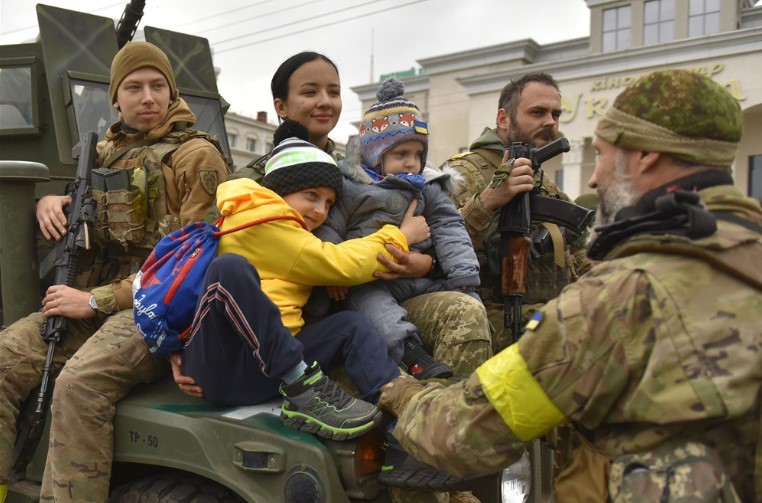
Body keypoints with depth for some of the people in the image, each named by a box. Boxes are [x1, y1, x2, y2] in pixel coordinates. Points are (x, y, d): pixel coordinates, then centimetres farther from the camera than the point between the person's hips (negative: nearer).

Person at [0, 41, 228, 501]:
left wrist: (97, 301, -14)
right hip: (94, 302, 7)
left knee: (79, 384, -31)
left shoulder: (196, 155, -4)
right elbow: (77, 213, 34)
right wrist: (50, 202, 7)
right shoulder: (104, 152, 17)